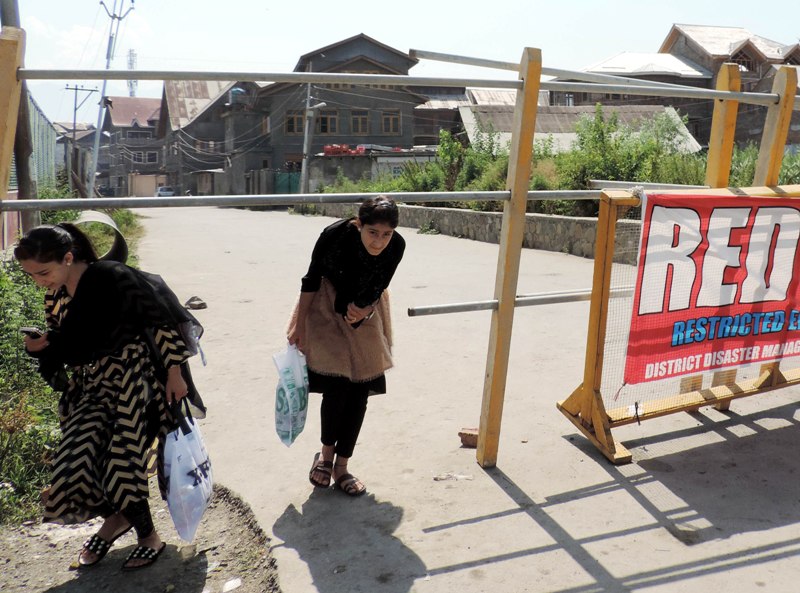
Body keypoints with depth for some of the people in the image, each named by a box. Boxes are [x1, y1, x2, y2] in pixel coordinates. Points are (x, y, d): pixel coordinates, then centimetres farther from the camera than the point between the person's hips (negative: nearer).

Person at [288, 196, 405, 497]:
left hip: (365, 311, 3)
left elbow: (378, 289, -6)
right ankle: (326, 452, 17)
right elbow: (311, 279, -15)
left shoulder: (396, 246, -23)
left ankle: (341, 465, 17)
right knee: (336, 383, -10)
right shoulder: (336, 234, -30)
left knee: (359, 390, 1)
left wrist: (363, 311, -24)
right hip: (328, 307, -3)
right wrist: (299, 324, -11)